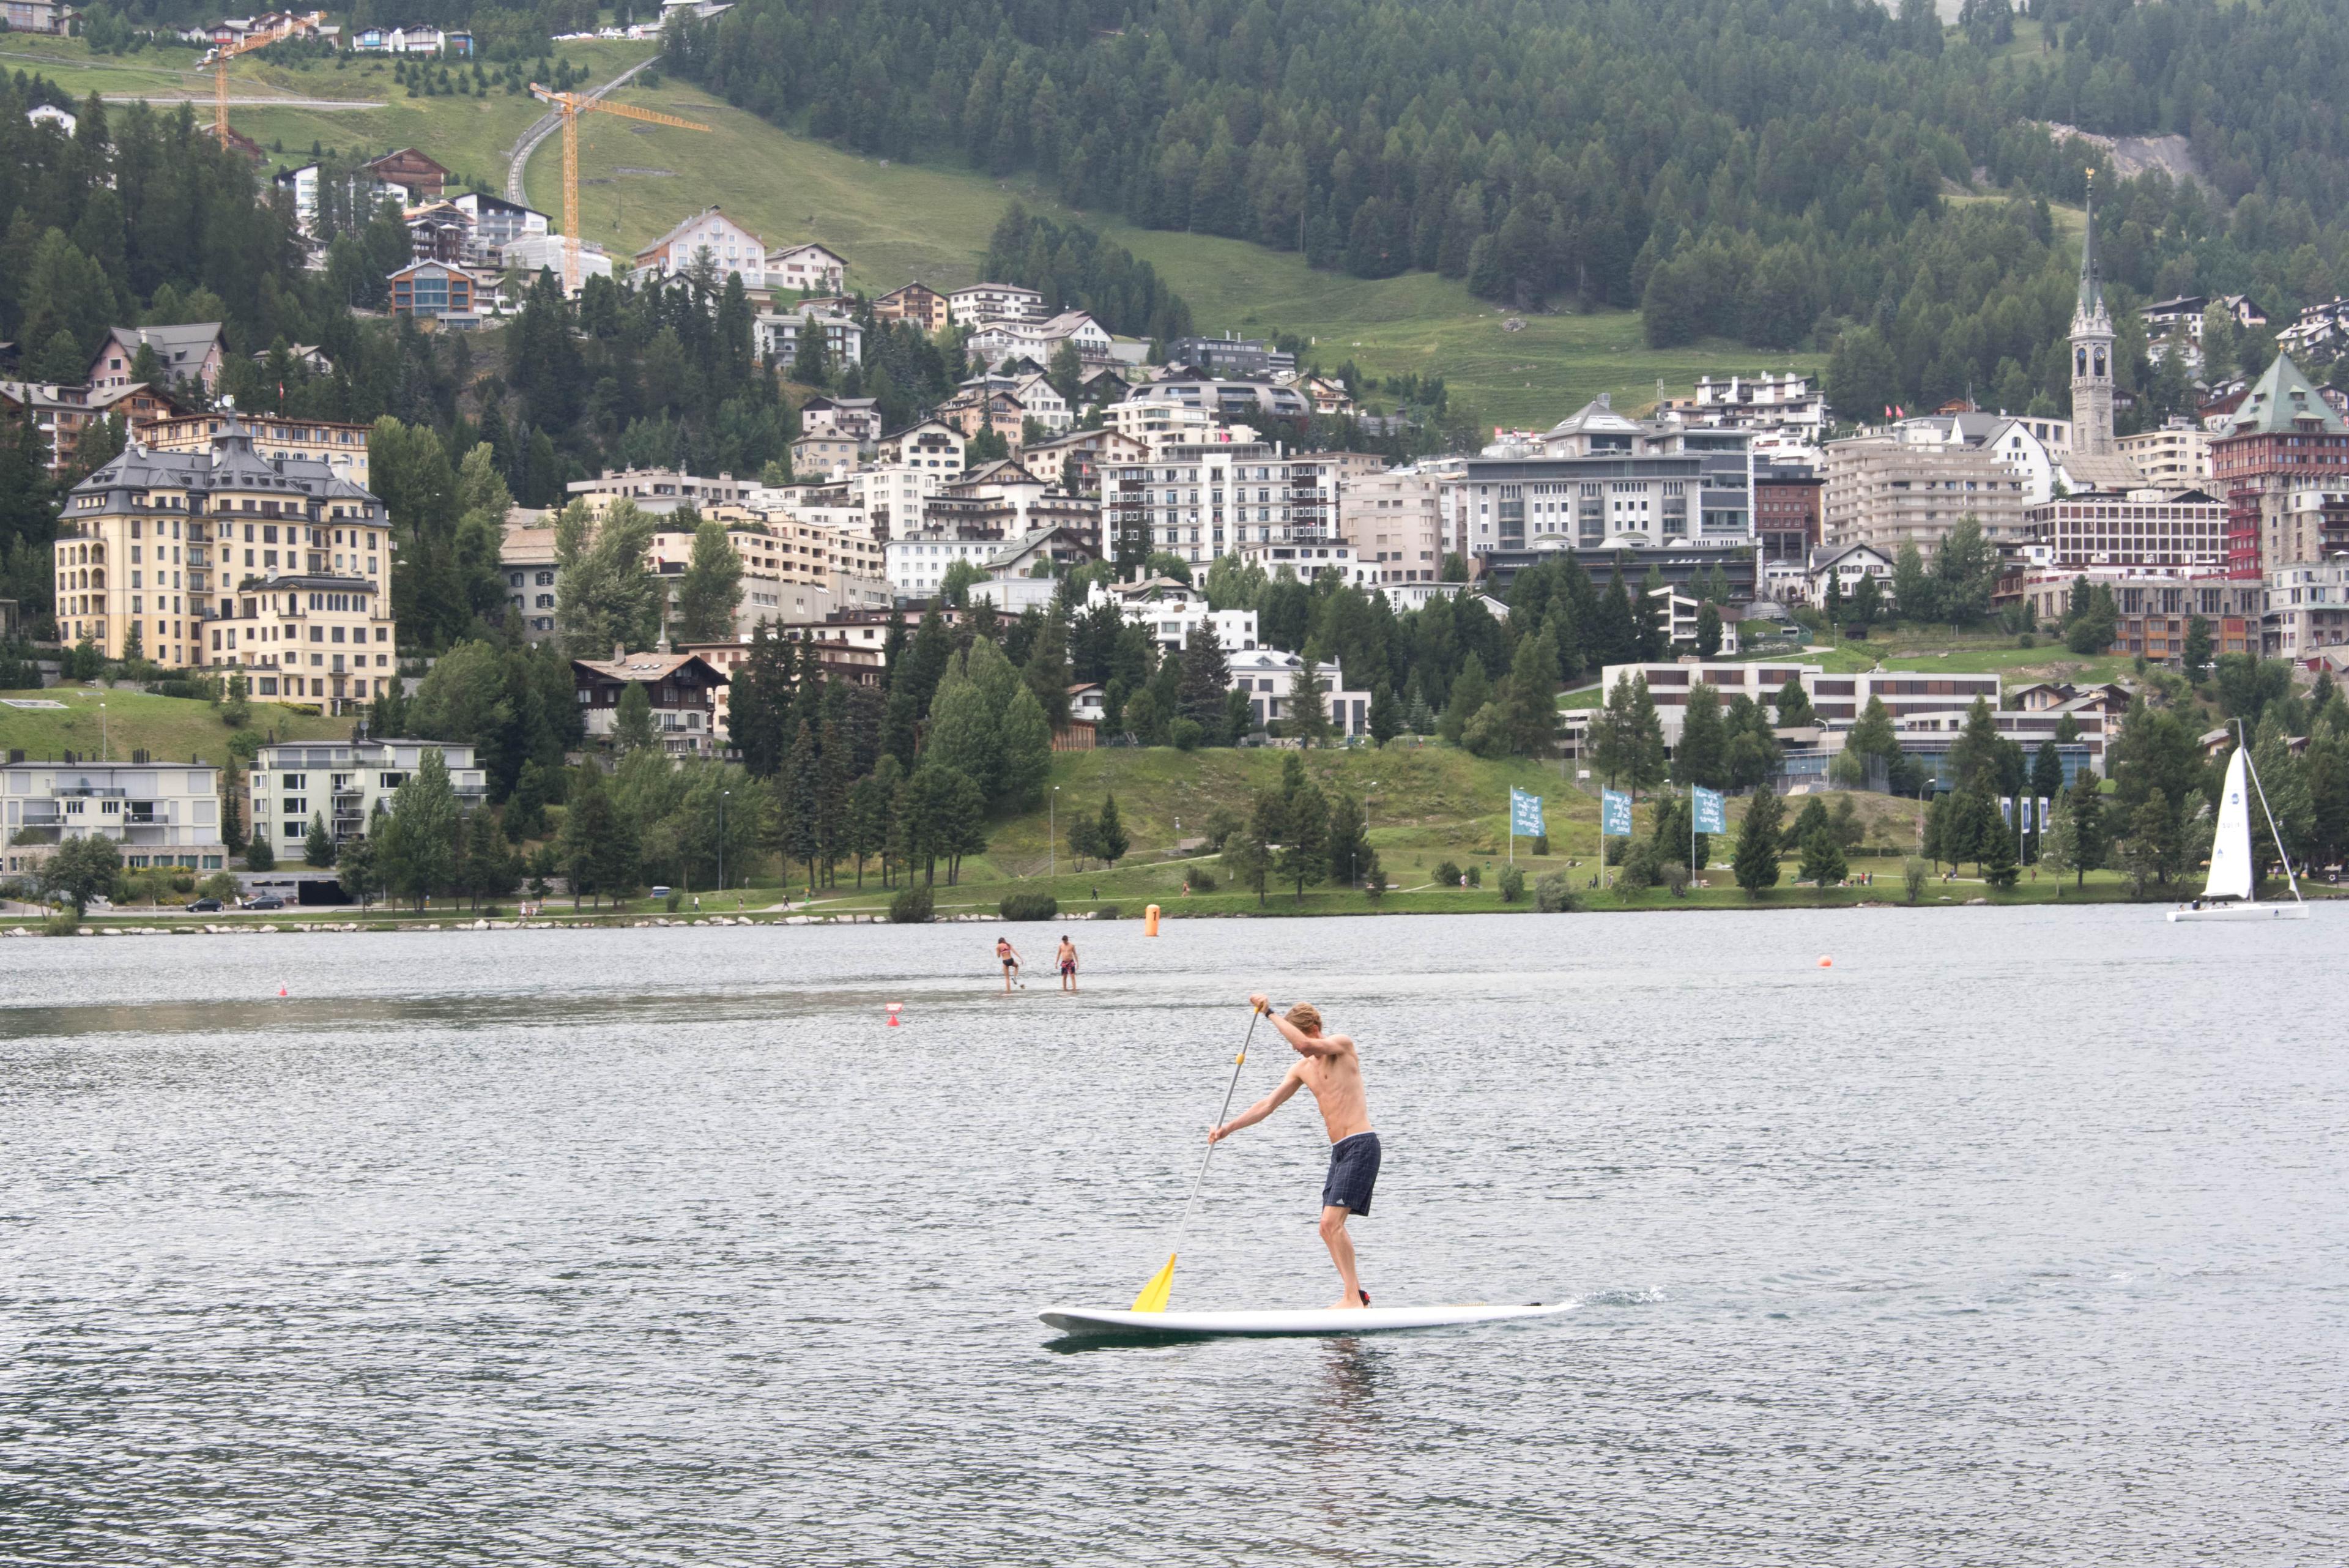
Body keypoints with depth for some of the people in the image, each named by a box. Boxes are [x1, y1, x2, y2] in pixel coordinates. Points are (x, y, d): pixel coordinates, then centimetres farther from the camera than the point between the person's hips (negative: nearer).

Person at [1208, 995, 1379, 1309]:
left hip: (1361, 1145, -9)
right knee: (1330, 1229, 7)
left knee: (1332, 1223, -17)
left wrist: (1270, 1013, -18)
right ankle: (1356, 1294, 13)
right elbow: (1268, 1105, 14)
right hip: (1339, 1152, 9)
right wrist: (1228, 1129, 5)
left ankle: (1353, 1298, -17)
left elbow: (1304, 1043, -25)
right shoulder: (1303, 1070, 16)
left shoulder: (1343, 1046, -6)